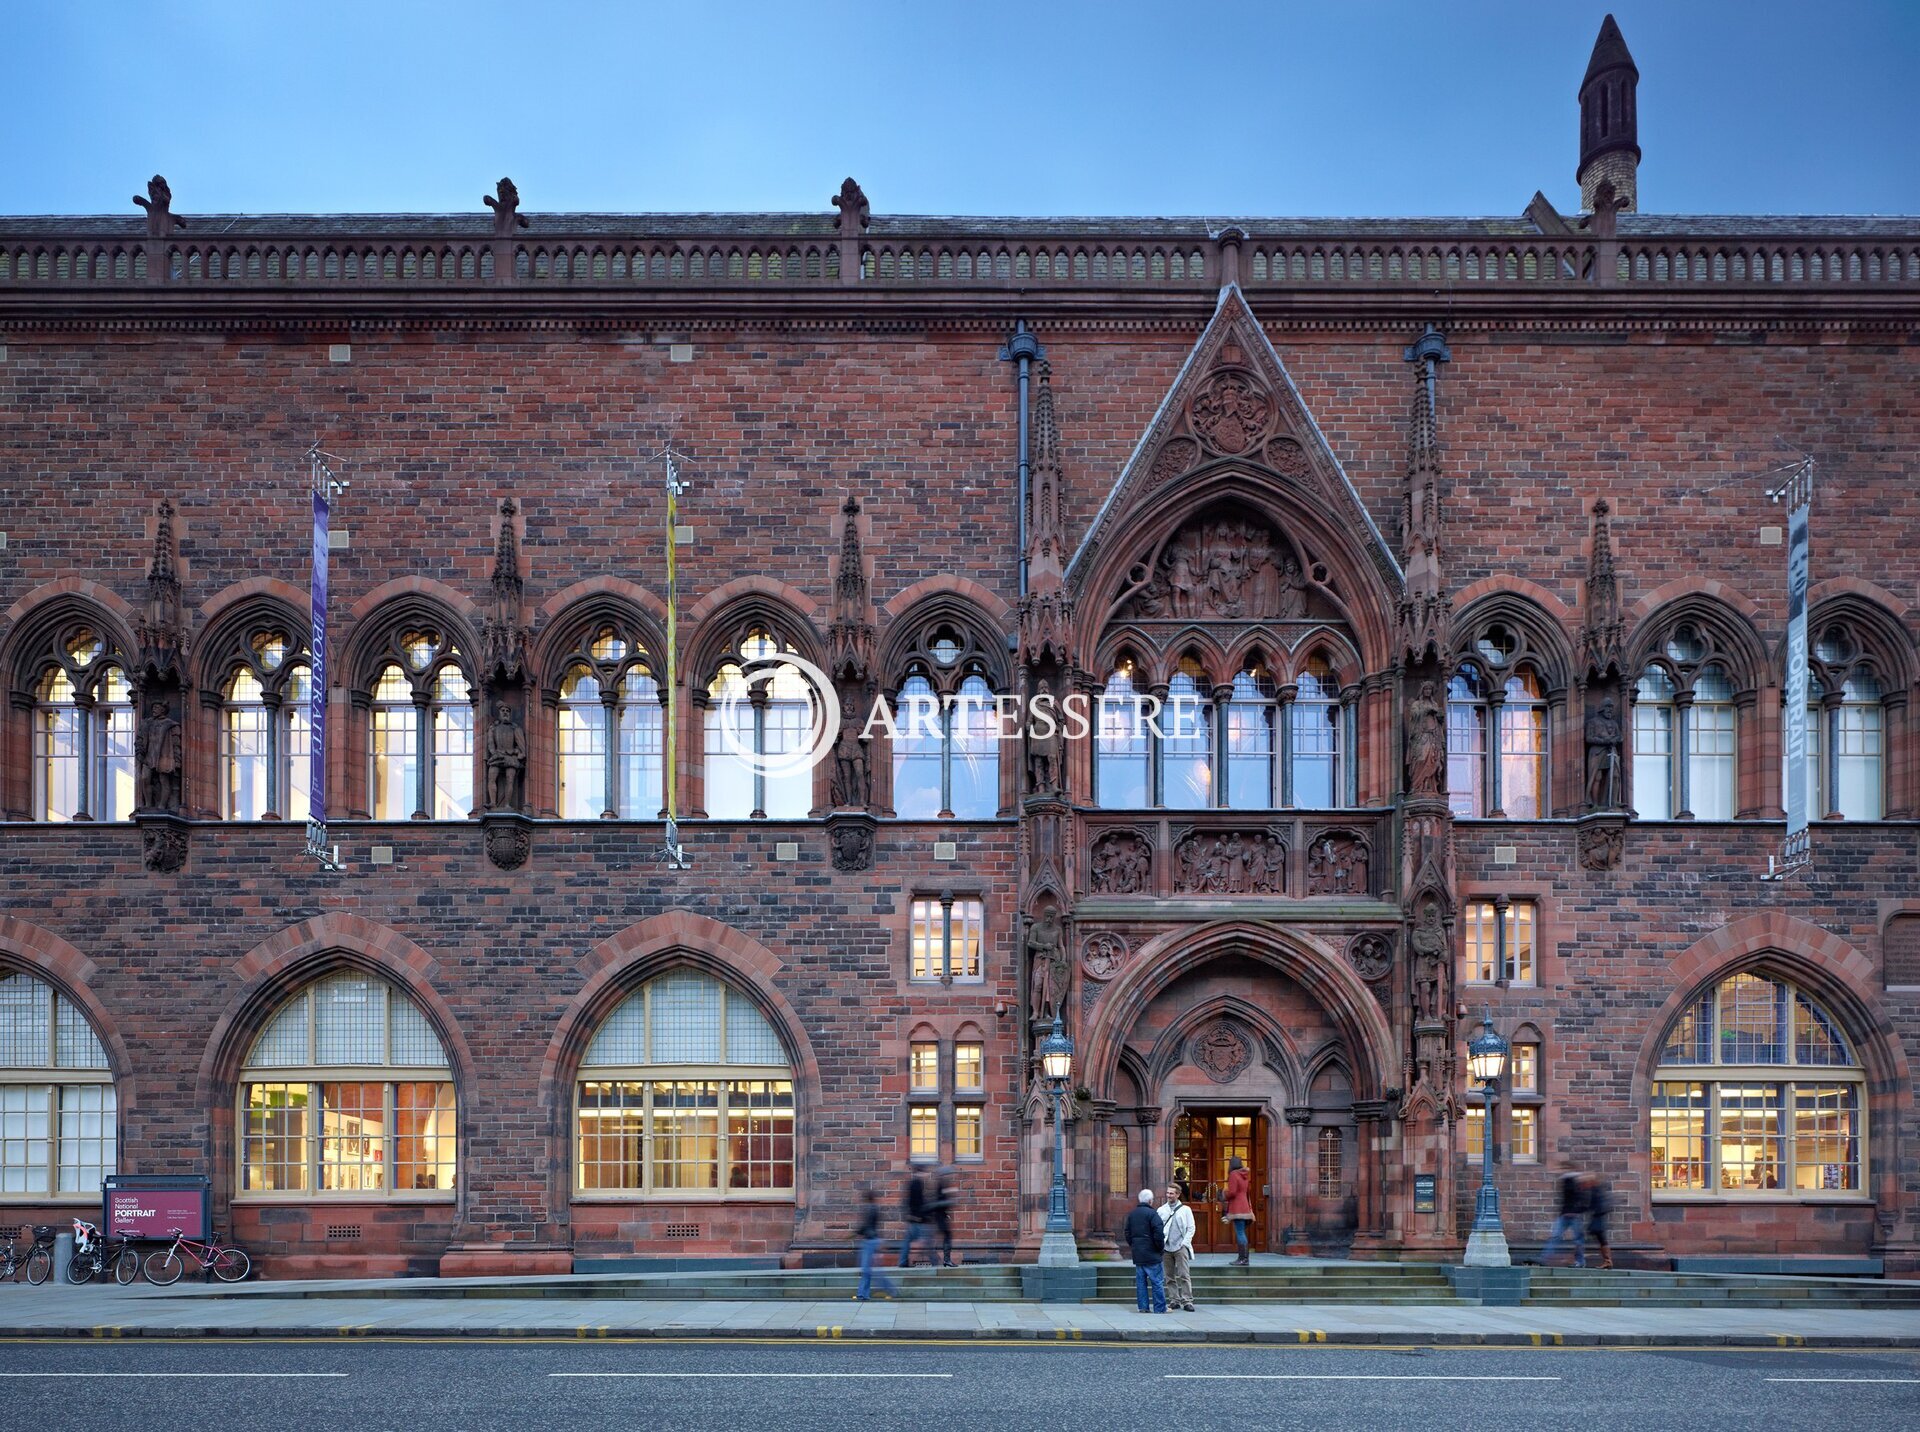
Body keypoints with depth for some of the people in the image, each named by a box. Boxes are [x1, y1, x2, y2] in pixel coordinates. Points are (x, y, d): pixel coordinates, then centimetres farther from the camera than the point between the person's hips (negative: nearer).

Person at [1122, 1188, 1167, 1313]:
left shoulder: (1131, 1214, 11)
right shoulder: (1151, 1214, -12)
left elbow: (1127, 1233, 16)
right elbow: (1159, 1234, -17)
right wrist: (1161, 1248, -4)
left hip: (1137, 1255, 7)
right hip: (1151, 1255, -7)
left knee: (1141, 1282, 10)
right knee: (1157, 1282, -2)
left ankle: (1143, 1307, 10)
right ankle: (1160, 1308, -2)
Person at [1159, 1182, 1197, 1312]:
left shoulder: (1185, 1209, 6)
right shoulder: (1161, 1210, 10)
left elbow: (1191, 1228, 4)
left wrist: (1184, 1243, -6)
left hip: (1180, 1247, -3)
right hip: (1166, 1248, 3)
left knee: (1184, 1275, -8)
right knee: (1170, 1277, 4)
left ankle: (1187, 1300, -8)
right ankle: (1174, 1300, 10)